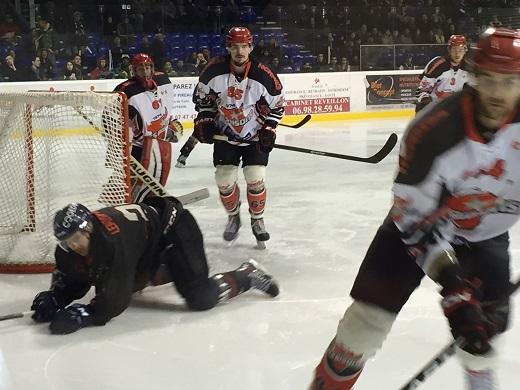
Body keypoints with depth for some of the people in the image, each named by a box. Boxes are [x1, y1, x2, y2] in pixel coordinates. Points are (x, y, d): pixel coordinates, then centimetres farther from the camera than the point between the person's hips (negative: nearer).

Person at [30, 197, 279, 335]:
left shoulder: (113, 242, -38)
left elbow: (115, 300, -36)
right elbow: (69, 280, -1)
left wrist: (81, 315, -45)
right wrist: (53, 299, -20)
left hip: (173, 227, -9)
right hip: (148, 231, 9)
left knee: (200, 299, -17)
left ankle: (248, 275, 6)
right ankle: (170, 270, 45)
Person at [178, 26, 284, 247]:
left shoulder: (264, 76, -19)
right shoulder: (214, 71, -15)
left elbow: (277, 105, -4)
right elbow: (201, 97, 2)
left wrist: (269, 130, -10)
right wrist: (204, 121, -7)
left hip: (255, 136, -2)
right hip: (224, 134, 2)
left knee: (255, 179, -9)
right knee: (224, 181, -1)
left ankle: (257, 220, 14)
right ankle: (233, 217, 26)